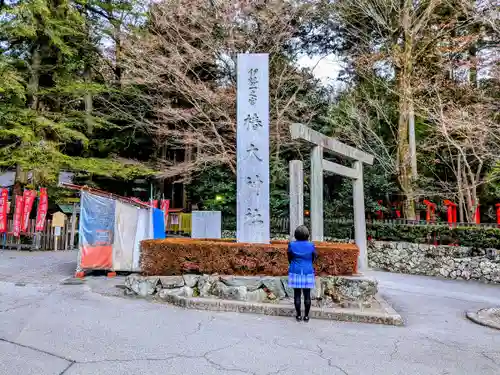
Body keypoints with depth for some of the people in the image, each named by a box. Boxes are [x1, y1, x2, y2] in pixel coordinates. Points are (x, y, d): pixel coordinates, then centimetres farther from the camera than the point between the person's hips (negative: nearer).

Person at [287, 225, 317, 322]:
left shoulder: (292, 245, -7)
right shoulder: (311, 245, -8)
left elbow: (290, 259, 3)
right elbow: (314, 259, 5)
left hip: (295, 272, 0)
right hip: (308, 273, 0)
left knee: (297, 294, 7)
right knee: (307, 295, 7)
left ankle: (298, 315, 14)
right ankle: (306, 316, 14)